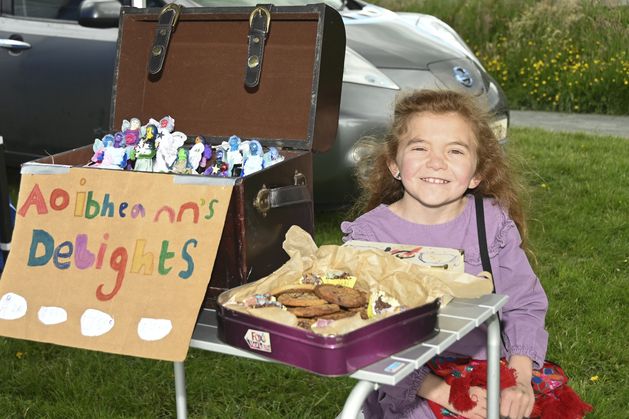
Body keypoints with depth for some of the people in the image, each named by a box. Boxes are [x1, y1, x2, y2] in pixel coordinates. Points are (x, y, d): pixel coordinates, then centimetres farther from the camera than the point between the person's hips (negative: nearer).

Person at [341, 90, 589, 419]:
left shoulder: (493, 222, 2)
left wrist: (519, 378, -15)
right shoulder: (368, 234, -8)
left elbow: (524, 305, 2)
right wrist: (439, 390, -23)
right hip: (409, 388, -3)